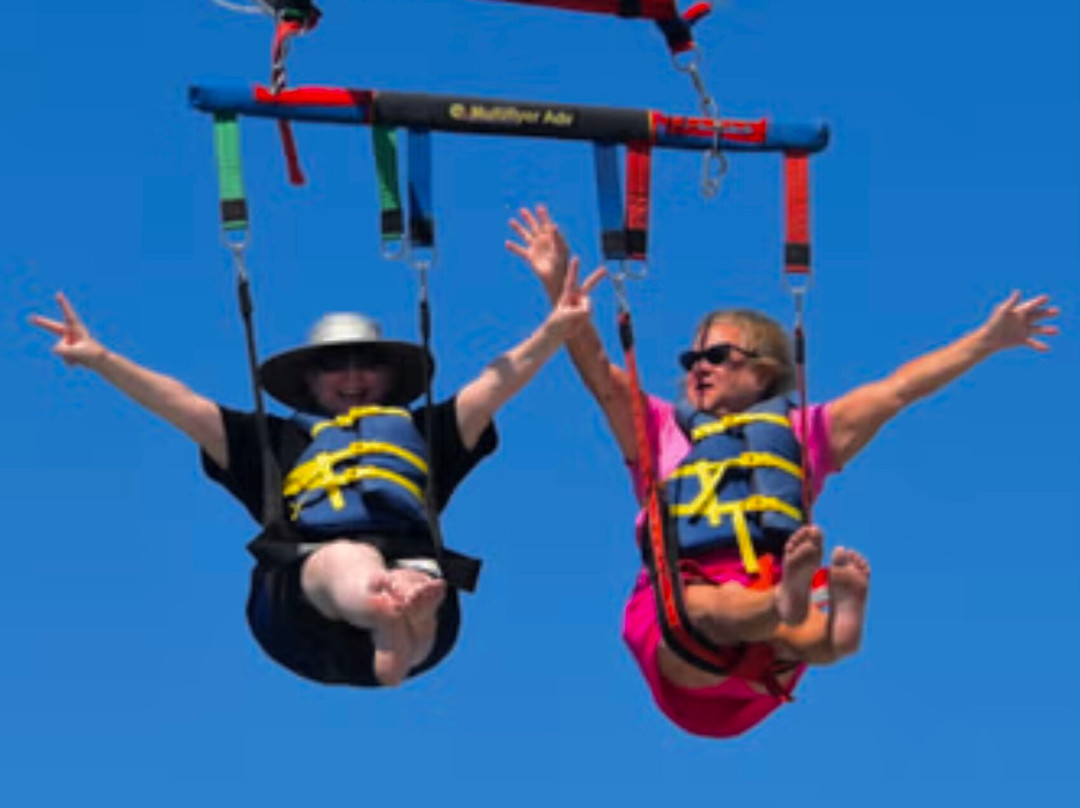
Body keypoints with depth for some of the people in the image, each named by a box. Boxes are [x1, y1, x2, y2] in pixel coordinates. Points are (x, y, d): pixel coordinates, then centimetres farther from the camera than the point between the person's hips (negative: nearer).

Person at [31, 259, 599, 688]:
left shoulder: (421, 431, 40)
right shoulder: (277, 440, 38)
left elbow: (501, 380, 32)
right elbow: (179, 404, 31)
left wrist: (556, 328, 20)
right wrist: (101, 360, 22)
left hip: (409, 558, 2)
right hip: (299, 575, -2)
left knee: (416, 586, -39)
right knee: (346, 563, -42)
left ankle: (398, 635, -76)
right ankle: (386, 613, -78)